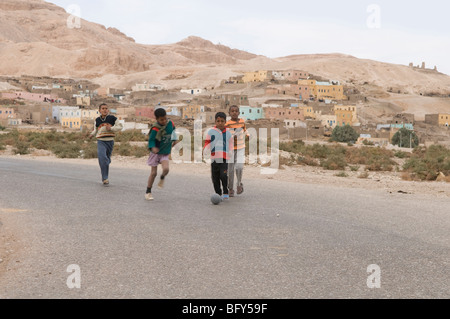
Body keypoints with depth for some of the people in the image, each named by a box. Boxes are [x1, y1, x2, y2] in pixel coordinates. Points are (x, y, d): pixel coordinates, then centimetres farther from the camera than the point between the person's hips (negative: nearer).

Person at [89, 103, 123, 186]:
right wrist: (92, 134, 3)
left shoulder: (112, 118, 0)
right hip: (101, 141, 0)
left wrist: (111, 128, -15)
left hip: (110, 141, 0)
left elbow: (120, 126, -1)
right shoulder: (97, 120, 7)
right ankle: (105, 178, -18)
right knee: (102, 157, -21)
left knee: (107, 159, 11)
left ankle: (105, 178, 28)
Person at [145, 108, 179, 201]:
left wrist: (174, 139, 12)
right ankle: (148, 192, 16)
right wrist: (152, 147, -33)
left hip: (165, 153, 3)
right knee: (154, 173, 0)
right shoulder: (155, 129, -21)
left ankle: (162, 178, 13)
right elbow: (151, 140, -16)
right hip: (156, 153, -3)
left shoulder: (170, 123, -5)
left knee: (166, 169, -23)